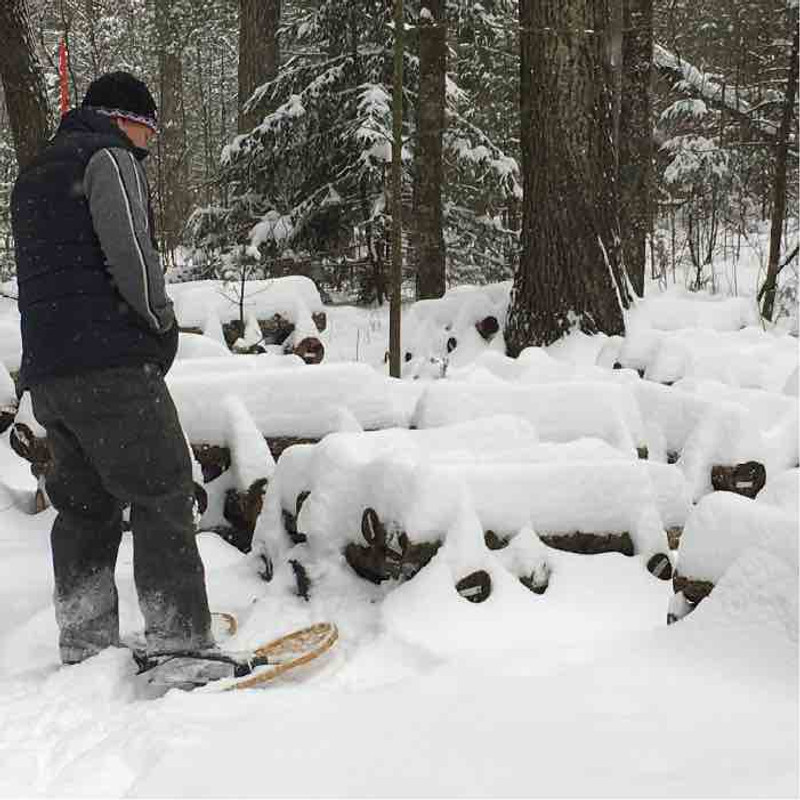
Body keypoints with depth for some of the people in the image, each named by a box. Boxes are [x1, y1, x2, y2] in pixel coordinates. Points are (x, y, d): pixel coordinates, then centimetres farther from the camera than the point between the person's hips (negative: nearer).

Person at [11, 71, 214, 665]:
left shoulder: (33, 176, 26)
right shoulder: (110, 157, -3)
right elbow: (130, 251, -16)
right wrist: (162, 322, -1)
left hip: (44, 371, 9)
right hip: (110, 364, -9)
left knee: (84, 505, 13)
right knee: (162, 493, -8)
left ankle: (85, 646, 15)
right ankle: (180, 640, -14)